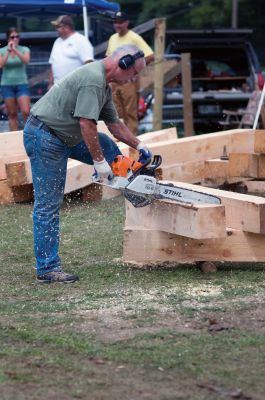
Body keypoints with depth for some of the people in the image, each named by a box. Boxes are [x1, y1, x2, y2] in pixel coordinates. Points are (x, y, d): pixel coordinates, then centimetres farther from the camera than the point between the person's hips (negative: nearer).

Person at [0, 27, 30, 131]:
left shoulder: (24, 49, 1)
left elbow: (26, 61, -18)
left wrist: (15, 50, -27)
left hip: (21, 83, -1)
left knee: (26, 112, -13)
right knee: (12, 114, 2)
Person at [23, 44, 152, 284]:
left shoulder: (104, 84, 12)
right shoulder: (93, 79, -21)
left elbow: (114, 123, 21)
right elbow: (86, 124, -25)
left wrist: (139, 146, 17)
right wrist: (99, 161, -19)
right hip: (44, 137, -10)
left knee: (107, 147, 16)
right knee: (48, 205, -6)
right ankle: (47, 268, -2)